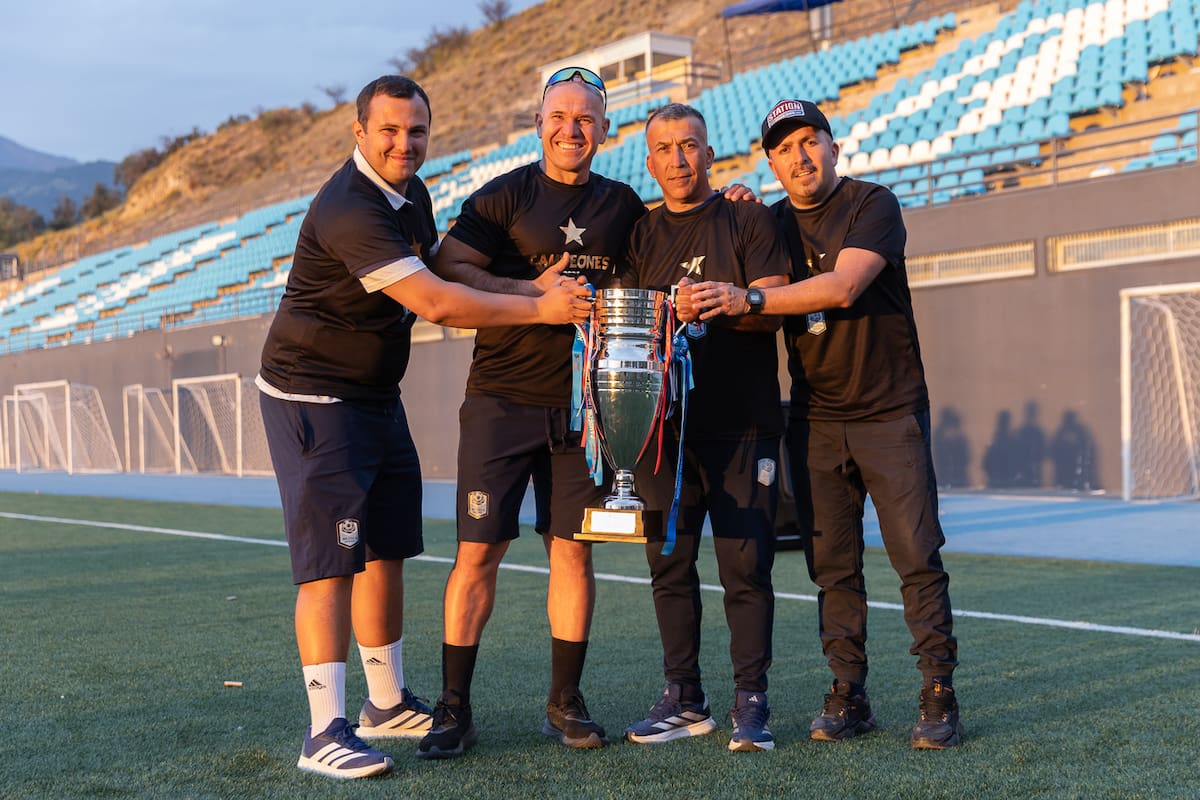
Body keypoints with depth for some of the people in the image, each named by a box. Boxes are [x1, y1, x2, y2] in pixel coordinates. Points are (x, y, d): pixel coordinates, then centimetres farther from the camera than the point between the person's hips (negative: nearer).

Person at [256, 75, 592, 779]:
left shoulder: (411, 193, 9)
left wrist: (531, 286, 5)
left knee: (386, 551, 13)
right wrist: (540, 309, -25)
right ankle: (326, 732, -8)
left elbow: (438, 267, 22)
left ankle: (388, 702, 26)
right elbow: (435, 304, -28)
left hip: (377, 397, 9)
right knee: (330, 562, -11)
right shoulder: (351, 211, -24)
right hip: (314, 399, -9)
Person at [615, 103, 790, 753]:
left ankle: (751, 700, 3)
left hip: (741, 421, -3)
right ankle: (684, 698, 16)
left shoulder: (748, 219, 6)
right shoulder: (641, 235, 16)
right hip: (663, 420, 4)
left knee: (746, 563, -6)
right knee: (669, 563, 5)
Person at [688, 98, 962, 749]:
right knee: (832, 565, 4)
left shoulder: (873, 205, -6)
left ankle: (938, 696, 3)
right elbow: (761, 311, 16)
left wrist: (748, 299, -26)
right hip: (815, 420, 4)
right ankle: (848, 696, 12)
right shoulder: (772, 224, 11)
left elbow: (843, 286, -21)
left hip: (890, 413, -4)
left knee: (917, 557, -5)